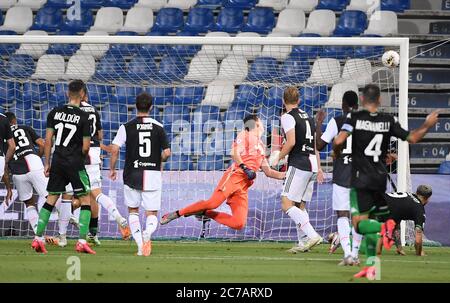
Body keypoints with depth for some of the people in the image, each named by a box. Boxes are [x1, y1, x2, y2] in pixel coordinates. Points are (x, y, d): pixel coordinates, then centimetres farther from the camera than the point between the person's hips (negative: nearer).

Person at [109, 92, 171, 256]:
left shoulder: (127, 127, -3)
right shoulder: (158, 127, 0)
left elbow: (114, 149, -10)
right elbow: (167, 152, -2)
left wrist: (112, 169, 5)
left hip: (132, 175, 0)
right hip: (153, 175, 0)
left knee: (133, 210, 18)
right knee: (152, 213, 7)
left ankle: (140, 243, 5)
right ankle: (147, 233, -26)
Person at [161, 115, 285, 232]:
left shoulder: (261, 147, 30)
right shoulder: (245, 135, 7)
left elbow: (268, 172, 32)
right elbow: (235, 153, -8)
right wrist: (245, 168, -21)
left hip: (243, 188, 7)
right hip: (234, 176, -7)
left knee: (239, 224, -11)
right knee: (213, 203, -26)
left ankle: (206, 213, 3)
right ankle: (177, 213, -12)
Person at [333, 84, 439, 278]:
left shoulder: (354, 117, -7)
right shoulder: (389, 121, 2)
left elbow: (339, 141, -19)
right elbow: (412, 138, 8)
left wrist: (336, 153, 4)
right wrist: (427, 125, 26)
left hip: (361, 180, -4)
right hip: (381, 178, 4)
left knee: (359, 224, -4)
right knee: (369, 221, 17)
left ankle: (384, 227, -35)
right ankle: (370, 266, 16)